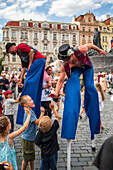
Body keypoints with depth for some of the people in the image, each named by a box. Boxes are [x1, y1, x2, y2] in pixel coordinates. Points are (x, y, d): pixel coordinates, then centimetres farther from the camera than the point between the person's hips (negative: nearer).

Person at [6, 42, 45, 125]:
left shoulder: (20, 46, 2)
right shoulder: (19, 53, 27)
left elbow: (31, 51, -14)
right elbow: (23, 68, 26)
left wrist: (30, 64, -9)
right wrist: (21, 80, 23)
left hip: (38, 60, -9)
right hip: (40, 63, 9)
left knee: (30, 81, -12)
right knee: (37, 87, 7)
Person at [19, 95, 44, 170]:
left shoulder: (31, 111, 6)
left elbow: (36, 122, 13)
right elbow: (38, 122, -27)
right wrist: (42, 113, -26)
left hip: (31, 138, 9)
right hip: (27, 139, -9)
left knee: (32, 157, 22)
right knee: (27, 158, 7)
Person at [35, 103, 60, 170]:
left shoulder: (40, 132, -13)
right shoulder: (53, 128, -16)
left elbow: (37, 143, -7)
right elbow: (57, 117, -6)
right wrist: (53, 108, -4)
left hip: (44, 154, 1)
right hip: (53, 153, -1)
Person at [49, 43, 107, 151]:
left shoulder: (81, 50, -38)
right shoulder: (64, 67, -32)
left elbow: (90, 45, -15)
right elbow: (60, 81, -23)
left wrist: (99, 50, 2)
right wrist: (56, 93, -37)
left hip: (87, 66, 0)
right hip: (75, 69, 0)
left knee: (90, 87, -14)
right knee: (72, 84, -28)